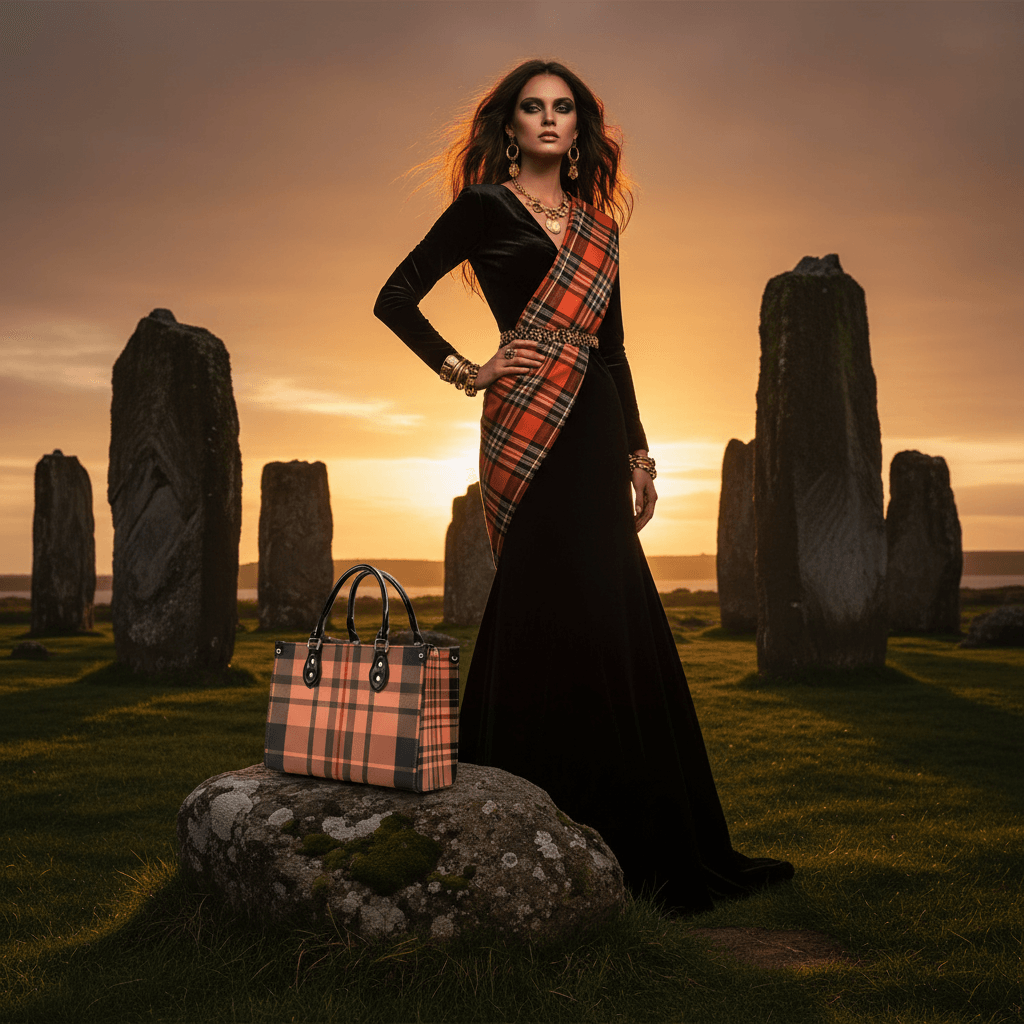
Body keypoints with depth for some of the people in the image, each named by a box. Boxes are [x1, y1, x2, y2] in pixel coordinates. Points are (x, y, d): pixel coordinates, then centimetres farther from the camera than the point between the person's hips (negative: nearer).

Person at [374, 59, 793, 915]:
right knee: (571, 614, -8)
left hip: (594, 428, 6)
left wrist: (638, 451, 16)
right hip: (528, 427, -6)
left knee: (615, 624, 7)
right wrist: (464, 371, -6)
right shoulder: (485, 207, 4)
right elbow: (396, 298, 2)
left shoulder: (597, 226, 21)